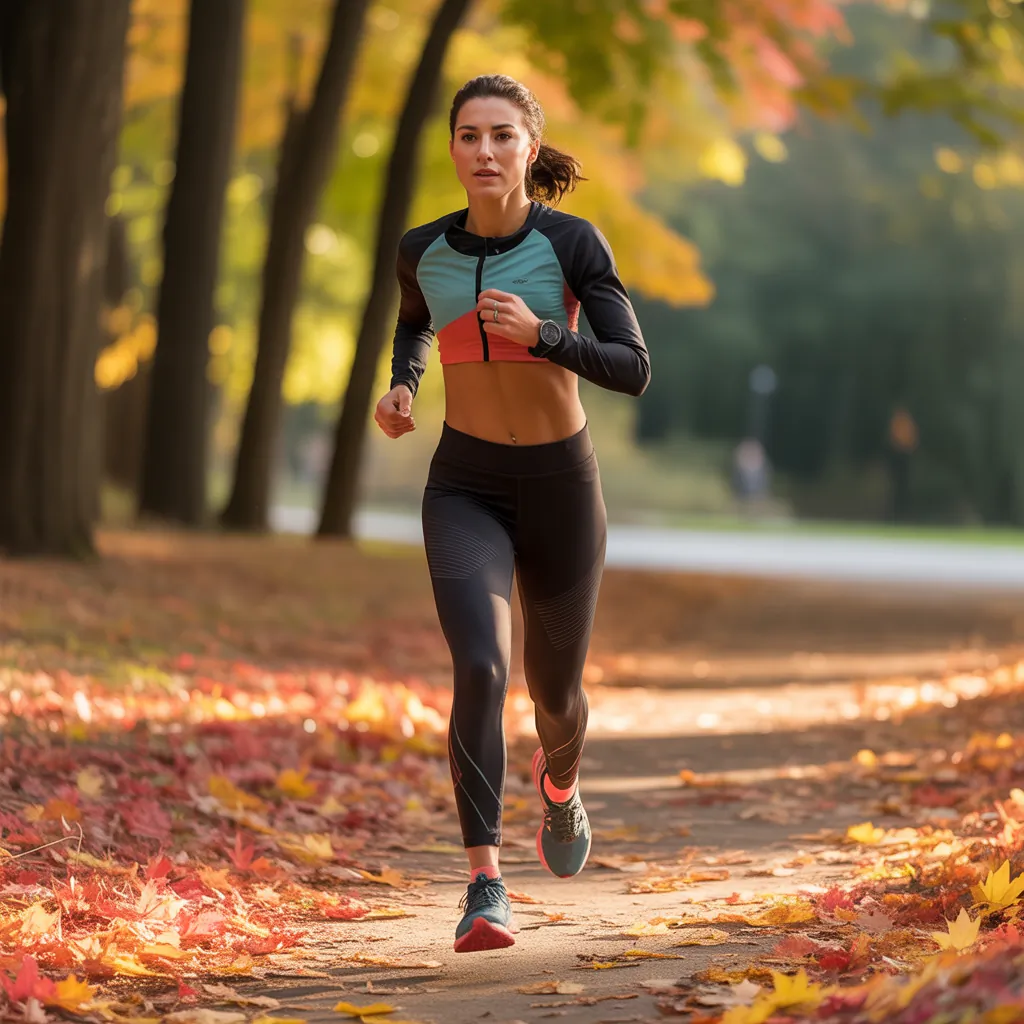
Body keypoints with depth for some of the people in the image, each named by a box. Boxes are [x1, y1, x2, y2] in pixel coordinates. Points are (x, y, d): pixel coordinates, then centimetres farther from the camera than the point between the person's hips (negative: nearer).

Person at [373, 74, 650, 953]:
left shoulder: (573, 241, -13)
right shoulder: (423, 248, -4)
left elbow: (634, 371, -17)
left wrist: (541, 333, -32)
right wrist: (401, 388, 1)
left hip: (561, 486, 0)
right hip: (464, 490, 0)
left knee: (556, 692, 16)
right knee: (479, 670, -25)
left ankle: (559, 780, 53)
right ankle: (485, 886, -21)